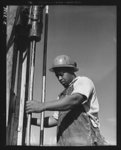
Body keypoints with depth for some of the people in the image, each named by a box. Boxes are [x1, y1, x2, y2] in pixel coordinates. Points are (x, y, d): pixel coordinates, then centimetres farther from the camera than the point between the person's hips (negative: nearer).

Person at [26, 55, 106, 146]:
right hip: (65, 143, 7)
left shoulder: (83, 81, 3)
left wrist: (42, 106, -26)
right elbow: (54, 120, 26)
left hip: (83, 142, -7)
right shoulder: (63, 95, 28)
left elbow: (74, 100, -18)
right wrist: (31, 120, 11)